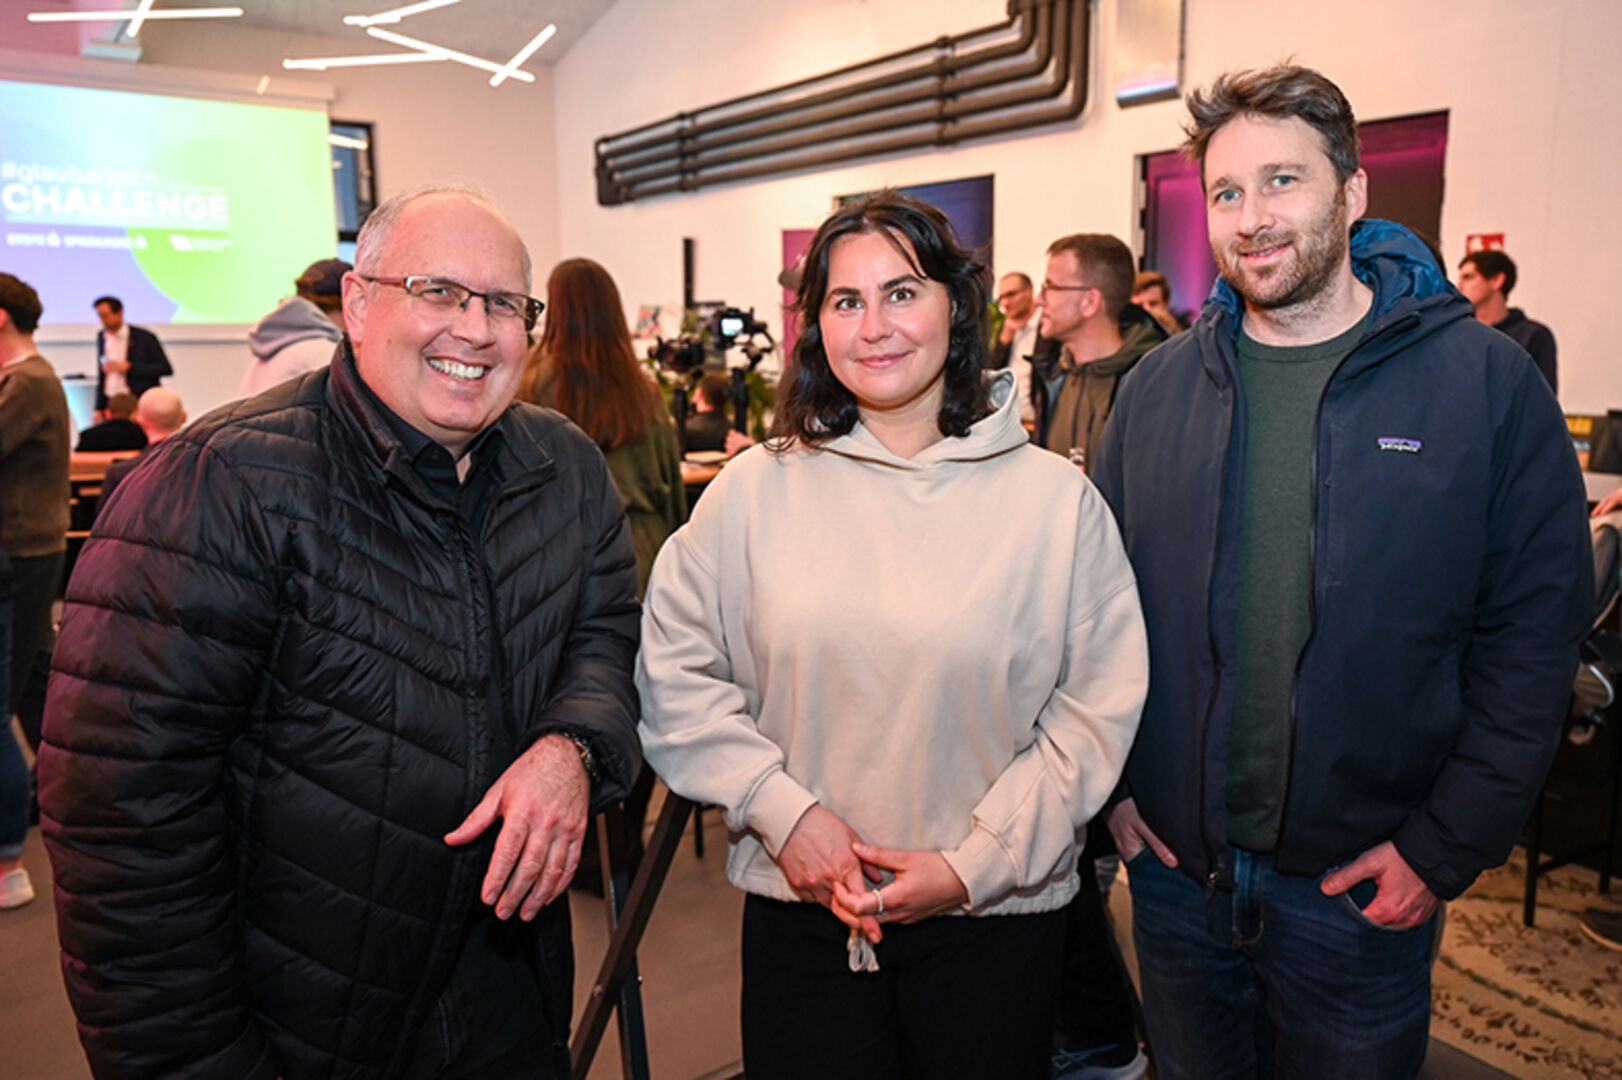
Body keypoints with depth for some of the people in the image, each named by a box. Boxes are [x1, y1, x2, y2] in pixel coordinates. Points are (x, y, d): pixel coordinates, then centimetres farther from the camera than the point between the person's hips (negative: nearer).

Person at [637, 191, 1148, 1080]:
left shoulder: (1056, 499, -4)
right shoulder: (755, 490, -2)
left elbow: (1099, 706, -5)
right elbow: (676, 675, 0)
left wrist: (978, 861, -9)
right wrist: (781, 810, -9)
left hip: (995, 915, 0)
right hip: (798, 908, 1)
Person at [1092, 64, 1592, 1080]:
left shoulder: (1486, 379, -8)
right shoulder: (1158, 386, -1)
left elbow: (1535, 636, -8)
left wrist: (1444, 849, -11)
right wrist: (1113, 783, -1)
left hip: (1365, 883, -2)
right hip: (1175, 859, 3)